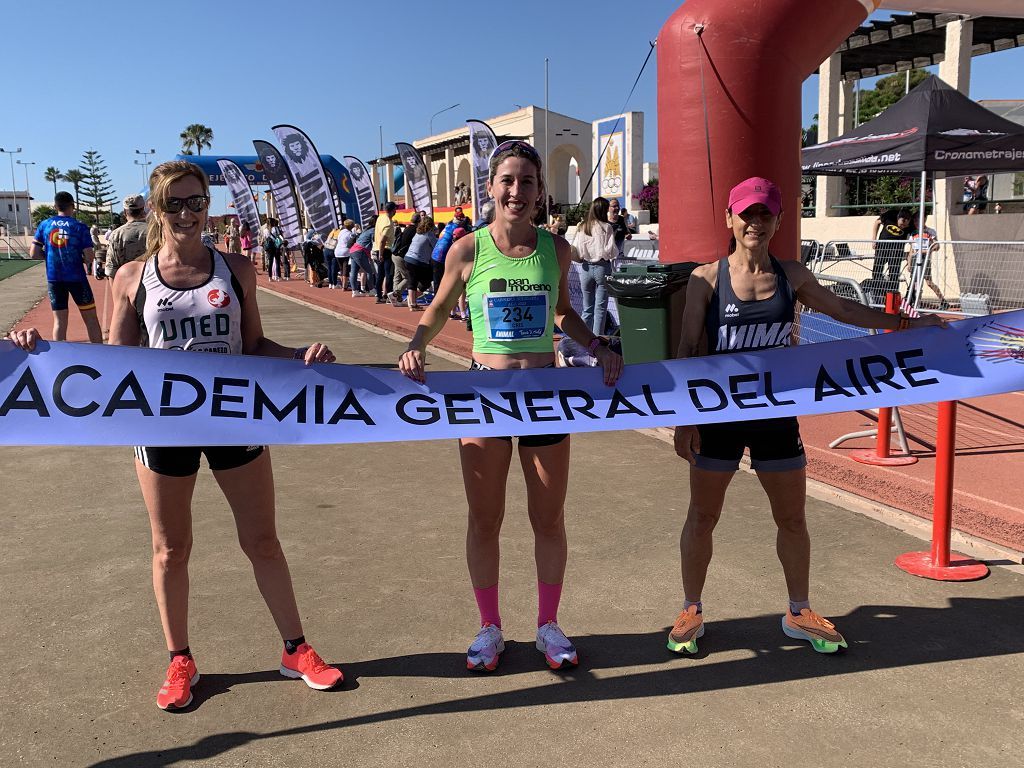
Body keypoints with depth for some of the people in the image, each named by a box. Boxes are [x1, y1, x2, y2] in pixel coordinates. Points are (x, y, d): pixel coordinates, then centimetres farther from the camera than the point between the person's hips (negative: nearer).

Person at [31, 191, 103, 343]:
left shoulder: (44, 225, 2)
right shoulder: (80, 227, -6)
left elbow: (34, 253, 1)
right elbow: (89, 259, -11)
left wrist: (52, 255, 15)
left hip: (53, 279, 3)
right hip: (76, 278, -3)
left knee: (59, 321, 8)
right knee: (91, 319, 7)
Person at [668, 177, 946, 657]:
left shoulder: (791, 275, 2)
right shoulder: (707, 278, -8)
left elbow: (839, 309, 18)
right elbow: (687, 351, -7)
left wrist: (905, 323, 19)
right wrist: (683, 420, -10)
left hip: (776, 414, 3)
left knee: (792, 518, 12)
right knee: (702, 516, 7)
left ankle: (799, 613, 31)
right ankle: (691, 612, 25)